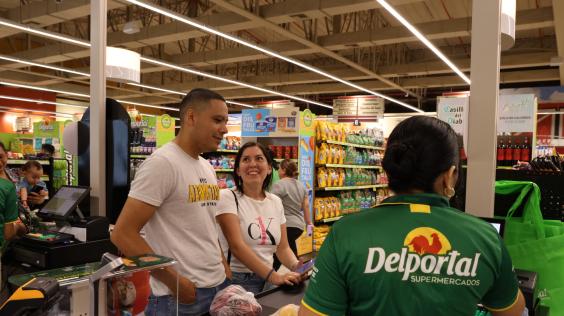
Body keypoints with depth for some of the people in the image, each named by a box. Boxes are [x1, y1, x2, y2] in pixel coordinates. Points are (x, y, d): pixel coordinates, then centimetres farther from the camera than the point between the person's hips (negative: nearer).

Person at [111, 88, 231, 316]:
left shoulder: (207, 168, 9)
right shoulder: (162, 162, -15)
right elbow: (123, 234, -18)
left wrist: (223, 266, 7)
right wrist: (174, 281, -17)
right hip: (179, 295, -7)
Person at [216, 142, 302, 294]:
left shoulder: (276, 202, 8)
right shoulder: (227, 197, -9)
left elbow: (283, 248, 9)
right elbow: (236, 246, -19)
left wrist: (297, 266, -12)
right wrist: (273, 276, -27)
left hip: (268, 278, 5)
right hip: (237, 279, -5)